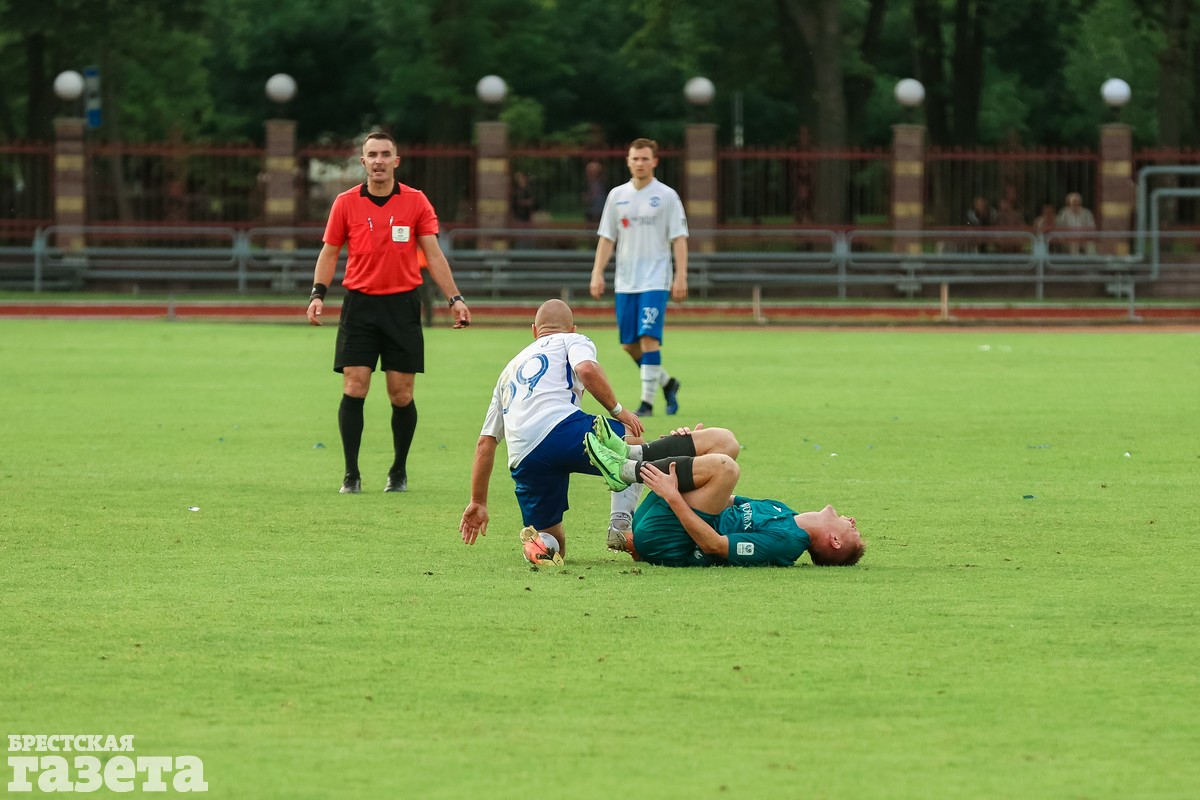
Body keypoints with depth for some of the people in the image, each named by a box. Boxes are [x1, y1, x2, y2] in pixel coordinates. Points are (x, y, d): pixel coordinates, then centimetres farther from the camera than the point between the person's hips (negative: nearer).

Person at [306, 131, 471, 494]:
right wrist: (318, 293, -6)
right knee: (354, 389, -7)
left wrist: (454, 298, -5)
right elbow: (329, 252, 9)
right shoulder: (346, 203, 4)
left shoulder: (416, 201, 3)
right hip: (360, 304, 0)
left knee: (401, 395, 1)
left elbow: (433, 253, 4)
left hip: (402, 305, 0)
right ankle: (351, 474, -1)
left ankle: (399, 471, 18)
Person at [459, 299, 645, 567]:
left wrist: (478, 502, 38)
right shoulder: (573, 341, 21)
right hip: (561, 430, -5)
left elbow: (485, 442, 34)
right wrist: (617, 410, 7)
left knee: (553, 543, 18)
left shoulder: (510, 369, 37)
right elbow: (587, 370, -6)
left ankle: (538, 541, -19)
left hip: (523, 462, 5)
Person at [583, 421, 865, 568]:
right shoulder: (783, 512, 14)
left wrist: (672, 496, -25)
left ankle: (624, 470, -14)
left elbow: (715, 544, -24)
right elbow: (720, 499, 25)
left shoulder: (784, 541, -15)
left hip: (664, 543, -9)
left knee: (724, 465, -27)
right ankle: (629, 454, -5)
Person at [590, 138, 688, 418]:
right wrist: (597, 273, 2)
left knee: (648, 338, -15)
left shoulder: (666, 196, -1)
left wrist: (681, 276, -11)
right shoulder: (617, 196, 9)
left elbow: (679, 239, -3)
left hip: (655, 281, -5)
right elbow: (607, 238, 11)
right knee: (630, 344, 6)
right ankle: (667, 382, 28)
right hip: (625, 283, 5)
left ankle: (647, 402, -12)